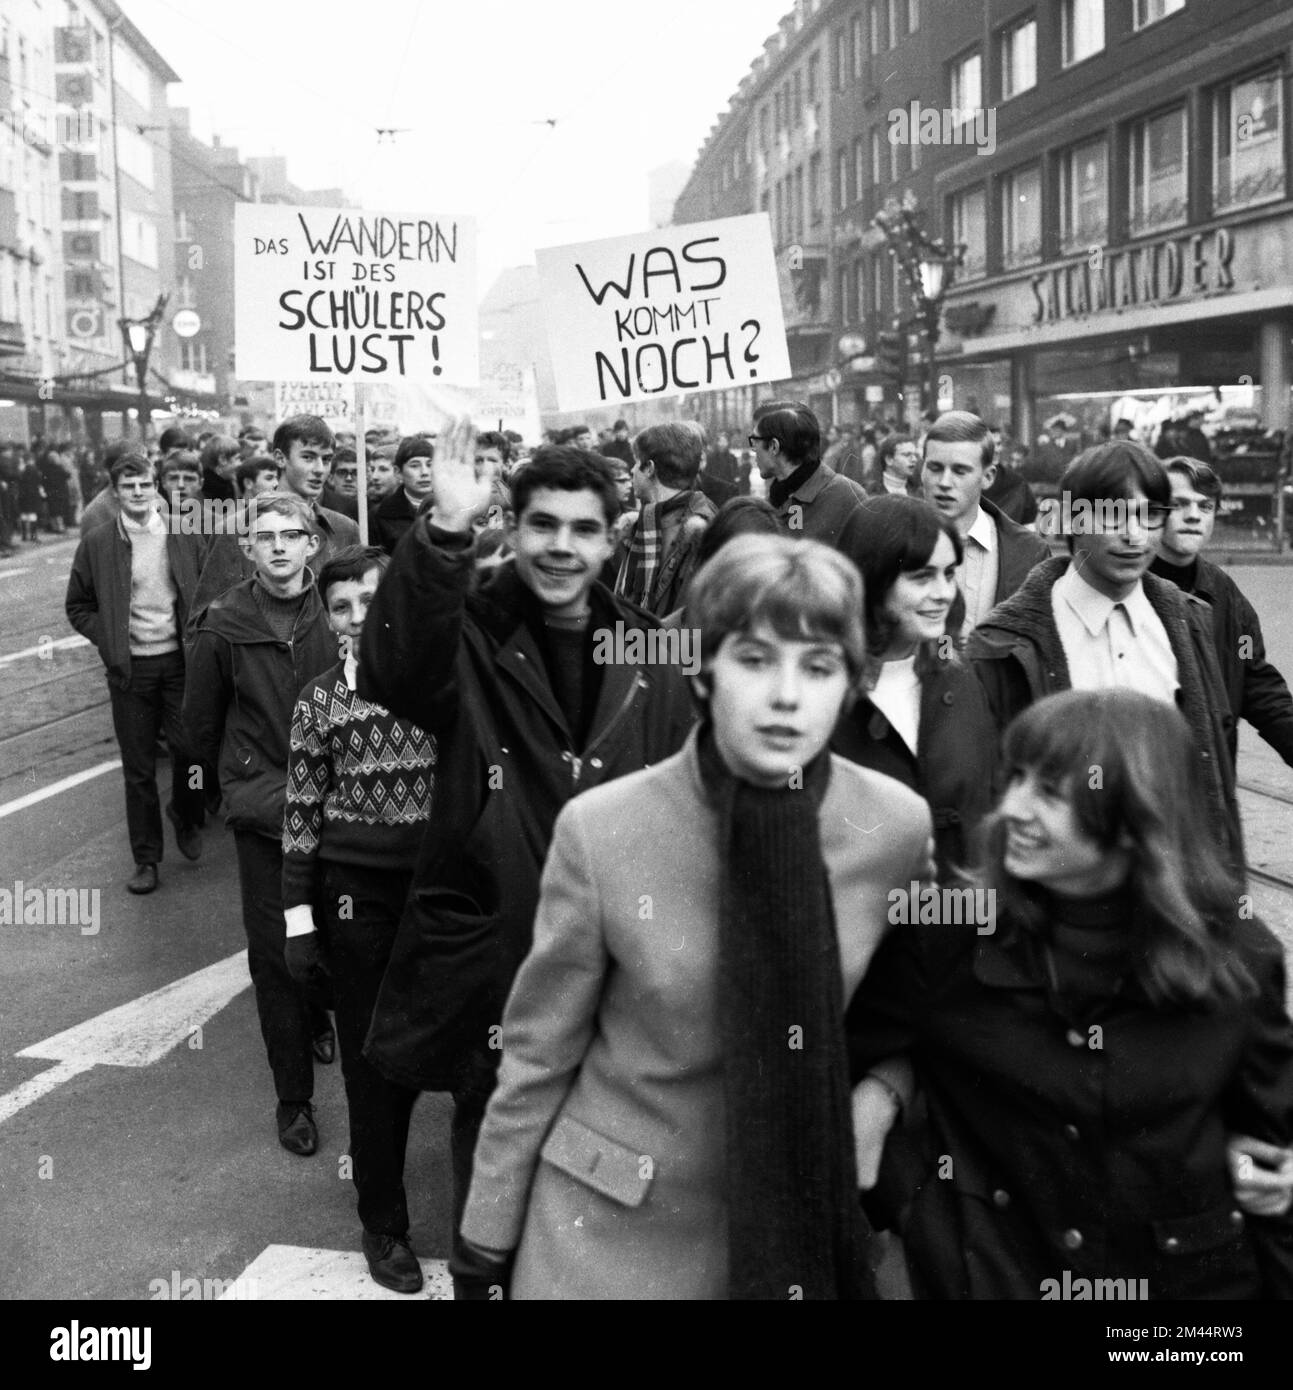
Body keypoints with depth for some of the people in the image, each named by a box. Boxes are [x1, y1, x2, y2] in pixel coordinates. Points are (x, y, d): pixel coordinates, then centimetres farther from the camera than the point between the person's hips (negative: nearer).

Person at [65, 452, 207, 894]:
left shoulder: (186, 536, 2)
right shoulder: (96, 544, 0)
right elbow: (78, 607, 8)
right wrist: (107, 638, -4)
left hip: (180, 661, 0)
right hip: (130, 669, 0)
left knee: (189, 749, -3)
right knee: (138, 769, 6)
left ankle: (187, 820, 27)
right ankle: (146, 857, 17)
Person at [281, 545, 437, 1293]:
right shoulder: (320, 700, -1)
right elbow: (301, 815, 0)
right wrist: (299, 921, -2)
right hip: (355, 893, 0)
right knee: (372, 1057, 8)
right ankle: (384, 1223, 23)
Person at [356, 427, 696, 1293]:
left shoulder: (647, 655, 2)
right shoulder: (472, 636, -6)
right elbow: (394, 675, -30)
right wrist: (446, 532, -41)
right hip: (489, 956, -2)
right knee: (492, 1170, 14)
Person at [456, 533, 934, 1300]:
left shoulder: (901, 824, -12)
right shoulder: (602, 828, -18)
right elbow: (539, 1051, -6)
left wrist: (881, 1087, -7)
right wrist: (490, 1236, 0)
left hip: (798, 1220, 2)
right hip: (614, 1227, -2)